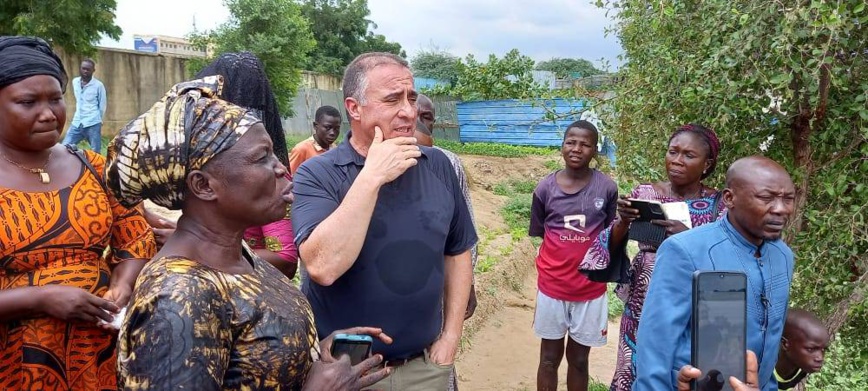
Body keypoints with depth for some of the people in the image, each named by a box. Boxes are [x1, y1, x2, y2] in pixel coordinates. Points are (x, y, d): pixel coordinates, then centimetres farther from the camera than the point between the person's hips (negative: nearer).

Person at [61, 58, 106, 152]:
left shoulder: (98, 85, -7)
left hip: (93, 124, -5)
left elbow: (103, 105, 0)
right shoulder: (75, 82, 8)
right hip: (77, 123, 5)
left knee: (95, 153, 1)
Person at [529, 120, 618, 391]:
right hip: (552, 287, 0)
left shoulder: (607, 188, -7)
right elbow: (539, 236, 4)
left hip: (590, 290, 0)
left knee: (578, 359, 16)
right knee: (549, 357, 15)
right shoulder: (545, 188, -6)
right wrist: (562, 256, -3)